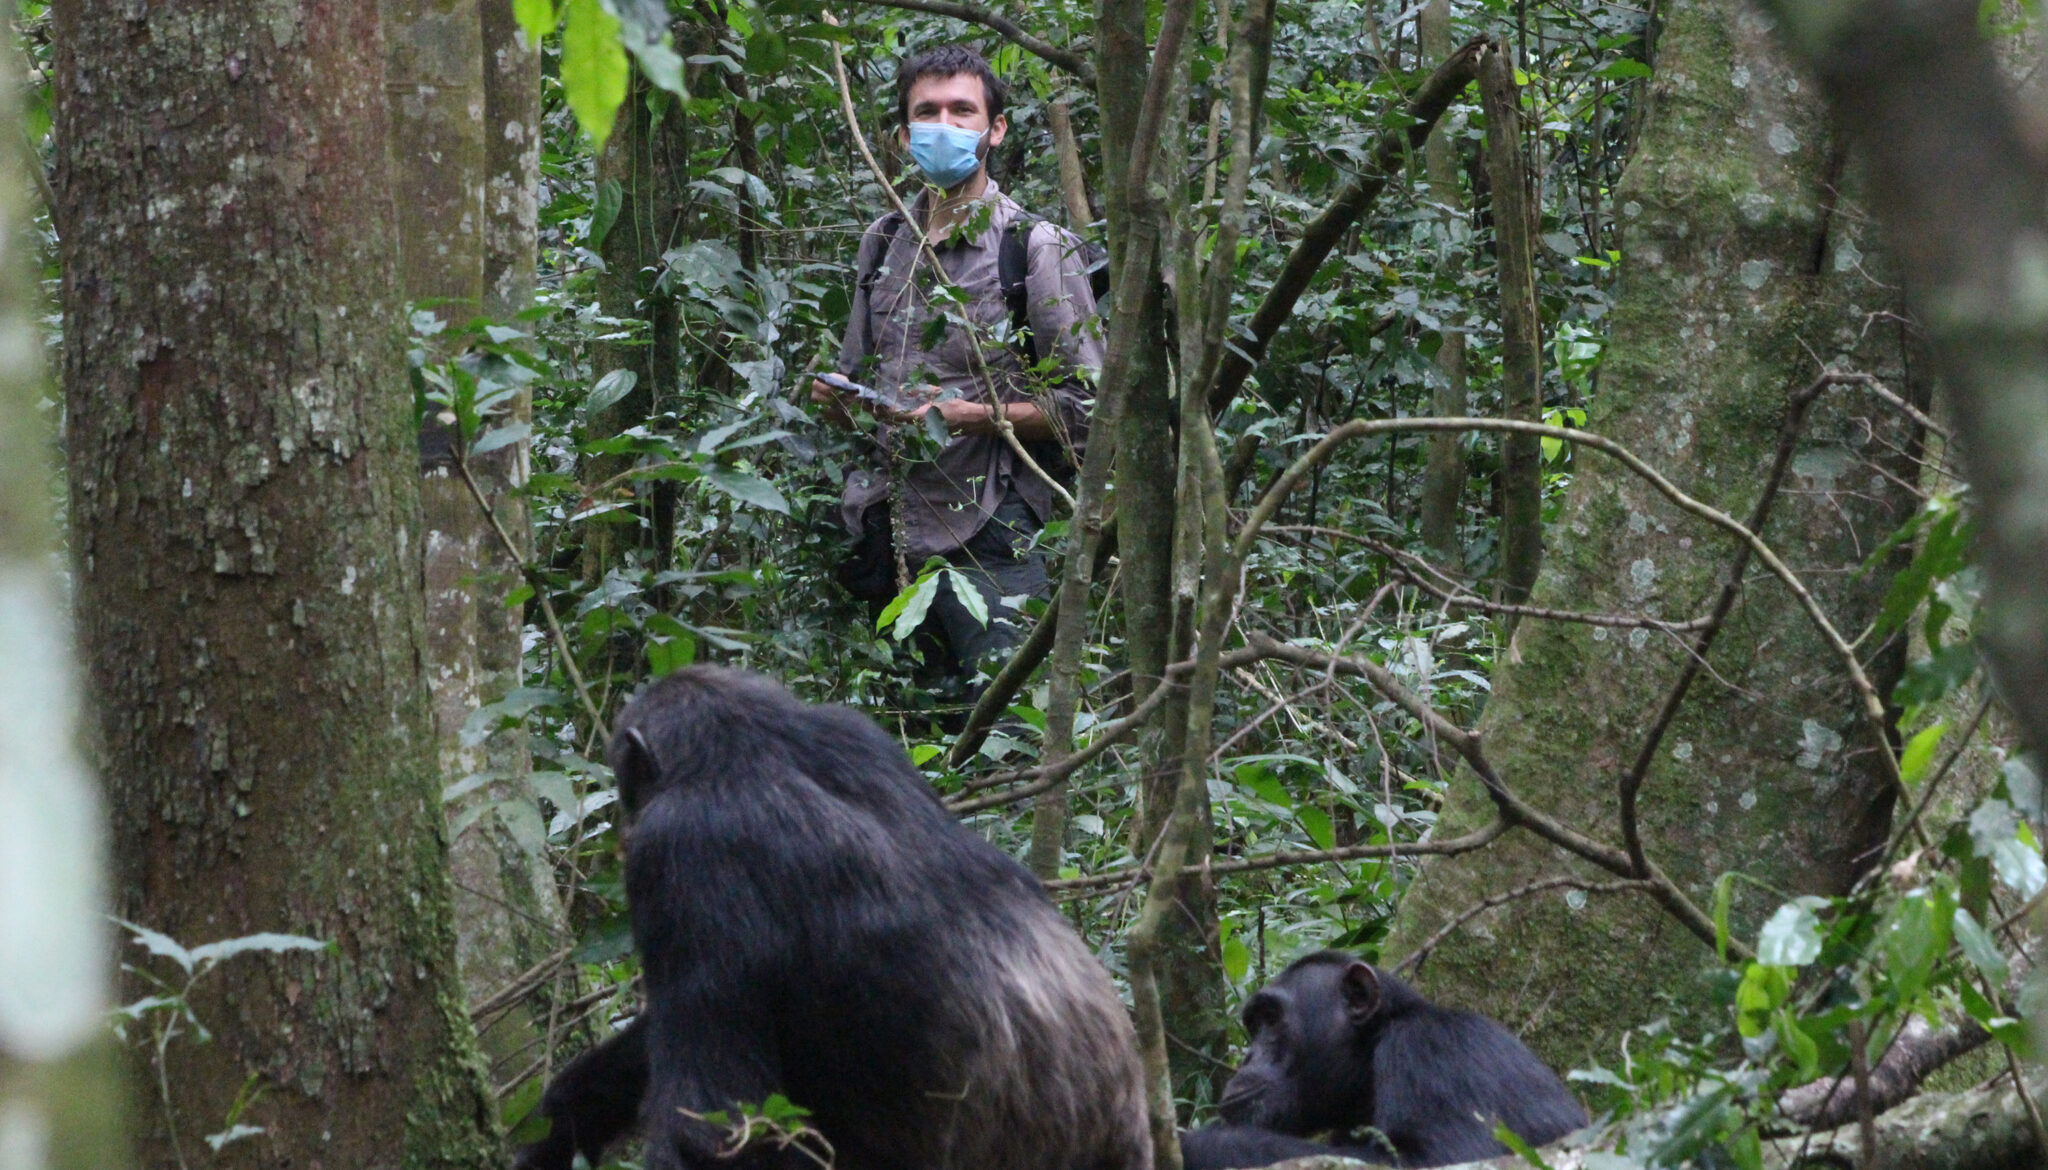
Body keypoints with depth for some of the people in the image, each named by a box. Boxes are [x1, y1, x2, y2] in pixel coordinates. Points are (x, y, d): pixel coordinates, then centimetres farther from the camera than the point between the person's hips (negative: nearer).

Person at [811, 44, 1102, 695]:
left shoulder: (1039, 249, -2)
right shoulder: (883, 244, 16)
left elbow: (1087, 405, -6)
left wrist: (968, 415, -16)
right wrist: (837, 402, 4)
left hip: (989, 543, -6)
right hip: (887, 537, 6)